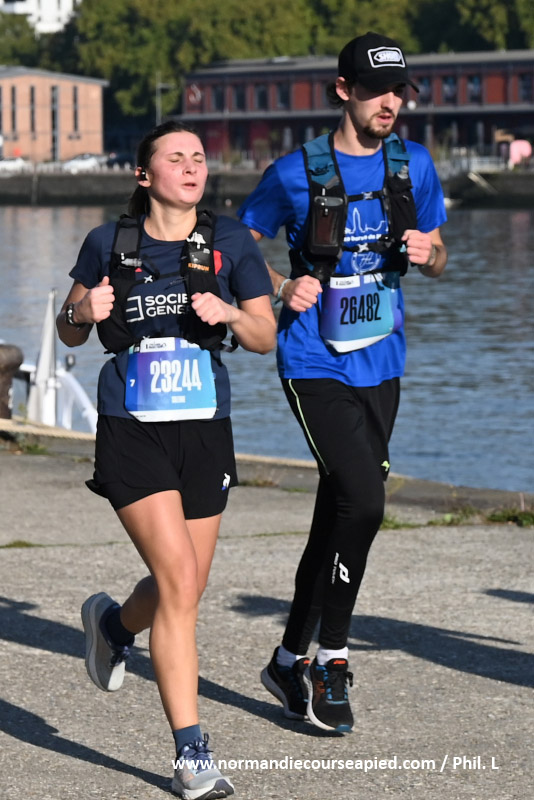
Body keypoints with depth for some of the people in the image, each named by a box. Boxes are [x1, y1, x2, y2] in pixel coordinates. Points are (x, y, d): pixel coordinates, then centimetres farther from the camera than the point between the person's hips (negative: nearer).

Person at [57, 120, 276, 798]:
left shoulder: (230, 242, 2)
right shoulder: (109, 244, 0)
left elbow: (266, 338, 5)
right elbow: (68, 331, 12)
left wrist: (229, 314, -15)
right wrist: (85, 312, -11)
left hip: (204, 430, 3)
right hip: (132, 433, -3)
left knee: (180, 592, 11)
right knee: (179, 583, -16)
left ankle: (113, 622, 48)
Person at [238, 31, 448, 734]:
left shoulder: (414, 165, 6)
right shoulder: (296, 173, -6)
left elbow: (437, 260, 15)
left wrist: (426, 252, -8)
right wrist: (283, 287, -11)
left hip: (380, 366, 5)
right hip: (315, 365, -5)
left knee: (338, 514, 11)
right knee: (363, 499, -20)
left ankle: (292, 660, 25)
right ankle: (332, 658, -5)